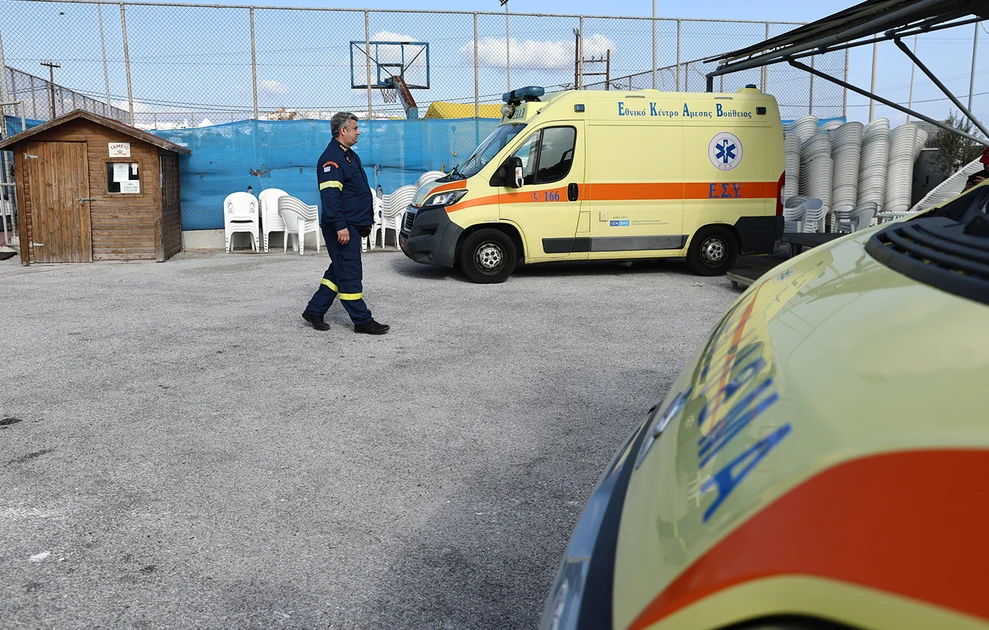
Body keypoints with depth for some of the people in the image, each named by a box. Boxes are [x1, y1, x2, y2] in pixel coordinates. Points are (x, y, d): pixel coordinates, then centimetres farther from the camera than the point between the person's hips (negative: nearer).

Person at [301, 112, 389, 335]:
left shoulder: (350, 156, 18)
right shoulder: (331, 158, -15)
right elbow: (329, 196, -24)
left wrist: (367, 215, 26)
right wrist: (340, 226, -28)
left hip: (353, 225, 11)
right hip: (343, 227, -11)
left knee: (339, 272, 15)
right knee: (350, 273, -5)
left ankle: (314, 310, 24)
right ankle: (362, 321, 0)